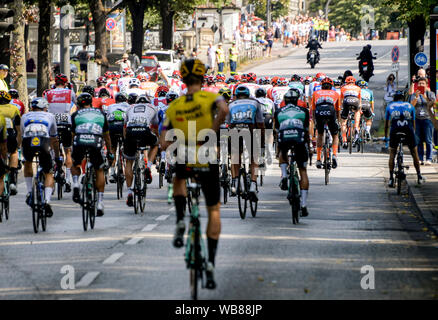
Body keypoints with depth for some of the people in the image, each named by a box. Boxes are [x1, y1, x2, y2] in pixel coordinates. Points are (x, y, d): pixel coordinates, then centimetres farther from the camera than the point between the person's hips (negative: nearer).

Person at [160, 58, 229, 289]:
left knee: (178, 180, 39)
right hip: (209, 161, -1)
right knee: (214, 211, 15)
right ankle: (211, 263, 1)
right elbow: (224, 110, -32)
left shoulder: (173, 107, -1)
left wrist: (185, 140, 9)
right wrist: (211, 133, -21)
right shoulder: (209, 97, -7)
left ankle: (180, 222, 15)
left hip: (185, 161, 1)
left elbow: (163, 144, -5)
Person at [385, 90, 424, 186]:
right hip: (408, 130, 0)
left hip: (395, 130, 0)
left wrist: (386, 137, 40)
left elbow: (386, 124, 29)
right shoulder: (410, 106, 25)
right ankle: (419, 177, 23)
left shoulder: (390, 106, 25)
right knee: (414, 153, 17)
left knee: (392, 154, 12)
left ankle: (391, 179, 4)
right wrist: (413, 134, 45)